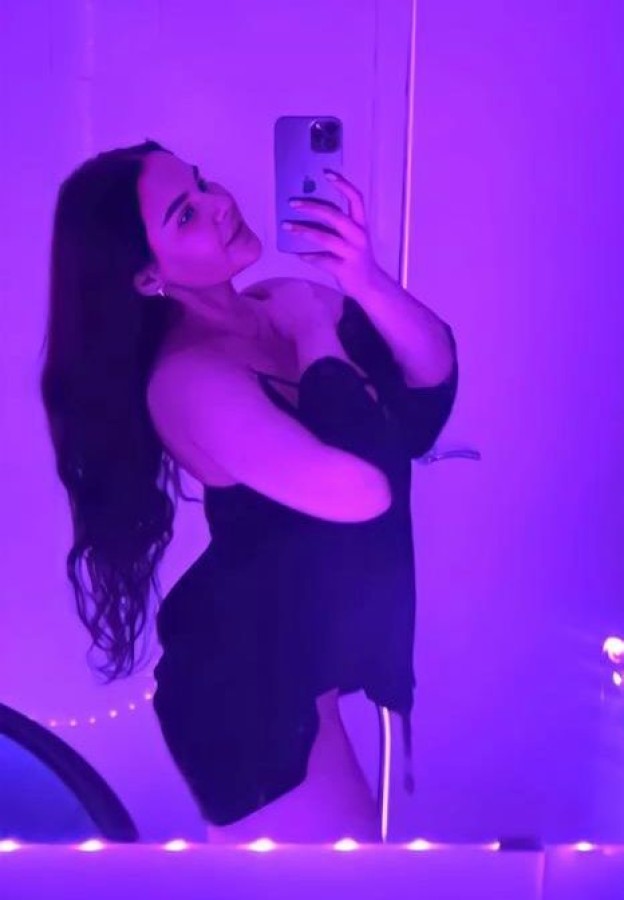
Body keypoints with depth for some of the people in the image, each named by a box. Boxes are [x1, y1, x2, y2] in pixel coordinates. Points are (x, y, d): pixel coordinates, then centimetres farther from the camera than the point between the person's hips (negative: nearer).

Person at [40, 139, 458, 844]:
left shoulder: (288, 301, -4)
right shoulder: (186, 380, -26)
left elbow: (435, 388, -9)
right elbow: (363, 490, -36)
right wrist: (314, 331, -23)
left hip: (314, 654, 7)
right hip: (252, 690, -7)